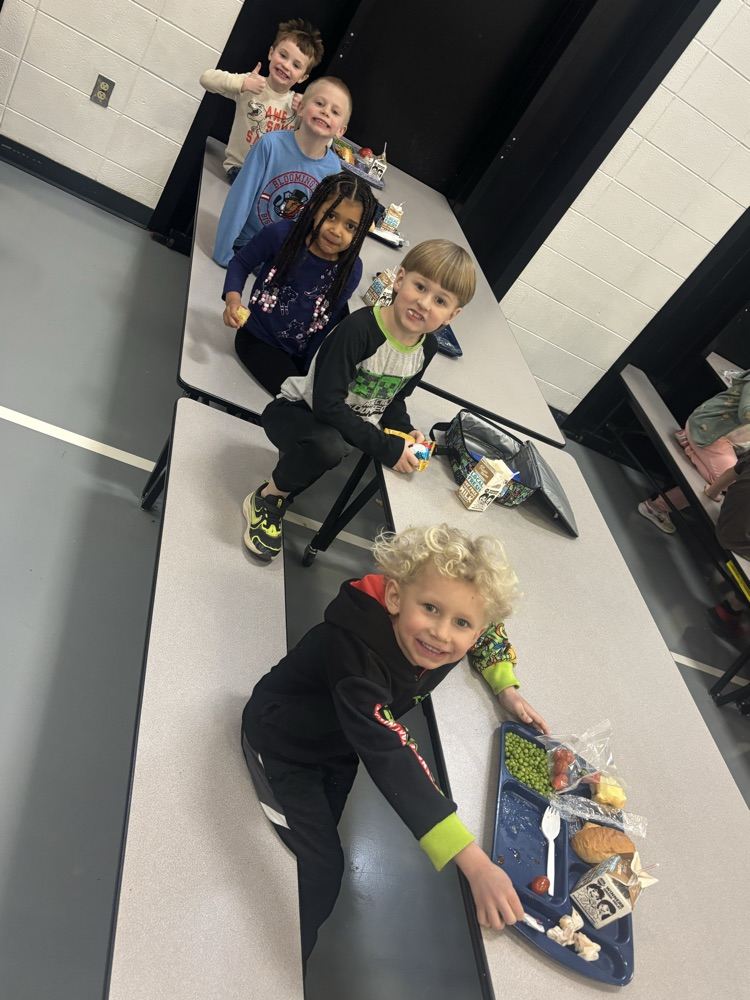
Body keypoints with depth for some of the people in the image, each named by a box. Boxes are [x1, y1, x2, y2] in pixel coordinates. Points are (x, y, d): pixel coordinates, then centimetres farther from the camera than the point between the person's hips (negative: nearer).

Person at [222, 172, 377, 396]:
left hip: (304, 353, 3)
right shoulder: (280, 234, -20)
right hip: (259, 339, -3)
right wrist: (233, 296, -24)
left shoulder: (350, 270, -14)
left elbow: (329, 325, -7)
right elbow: (240, 262, -4)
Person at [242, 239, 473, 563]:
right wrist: (386, 448, -31)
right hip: (297, 412, -7)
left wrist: (403, 429, -10)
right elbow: (327, 405, -33)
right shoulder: (359, 328, -29)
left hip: (353, 426, 8)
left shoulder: (427, 347, -7)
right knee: (329, 445, -39)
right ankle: (268, 497, -8)